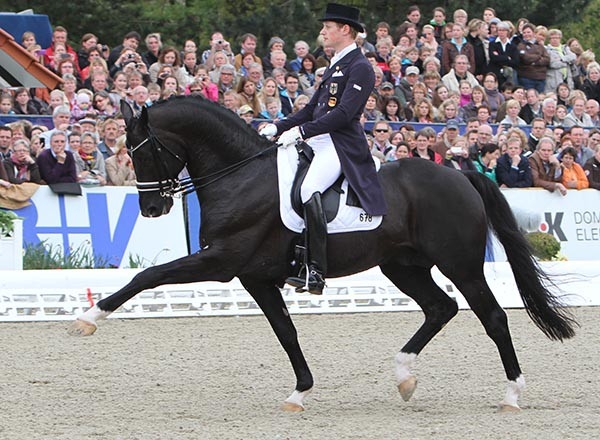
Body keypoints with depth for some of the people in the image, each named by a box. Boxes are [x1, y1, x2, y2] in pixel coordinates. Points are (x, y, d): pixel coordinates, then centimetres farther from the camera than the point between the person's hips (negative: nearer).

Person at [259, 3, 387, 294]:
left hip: (341, 147, -11)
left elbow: (344, 114, -19)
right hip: (318, 143, 11)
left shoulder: (359, 68, -8)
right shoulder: (336, 66, 22)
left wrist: (301, 131, -24)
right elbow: (313, 109, 24)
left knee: (308, 190, -32)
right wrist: (278, 128, 11)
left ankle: (316, 270, -34)